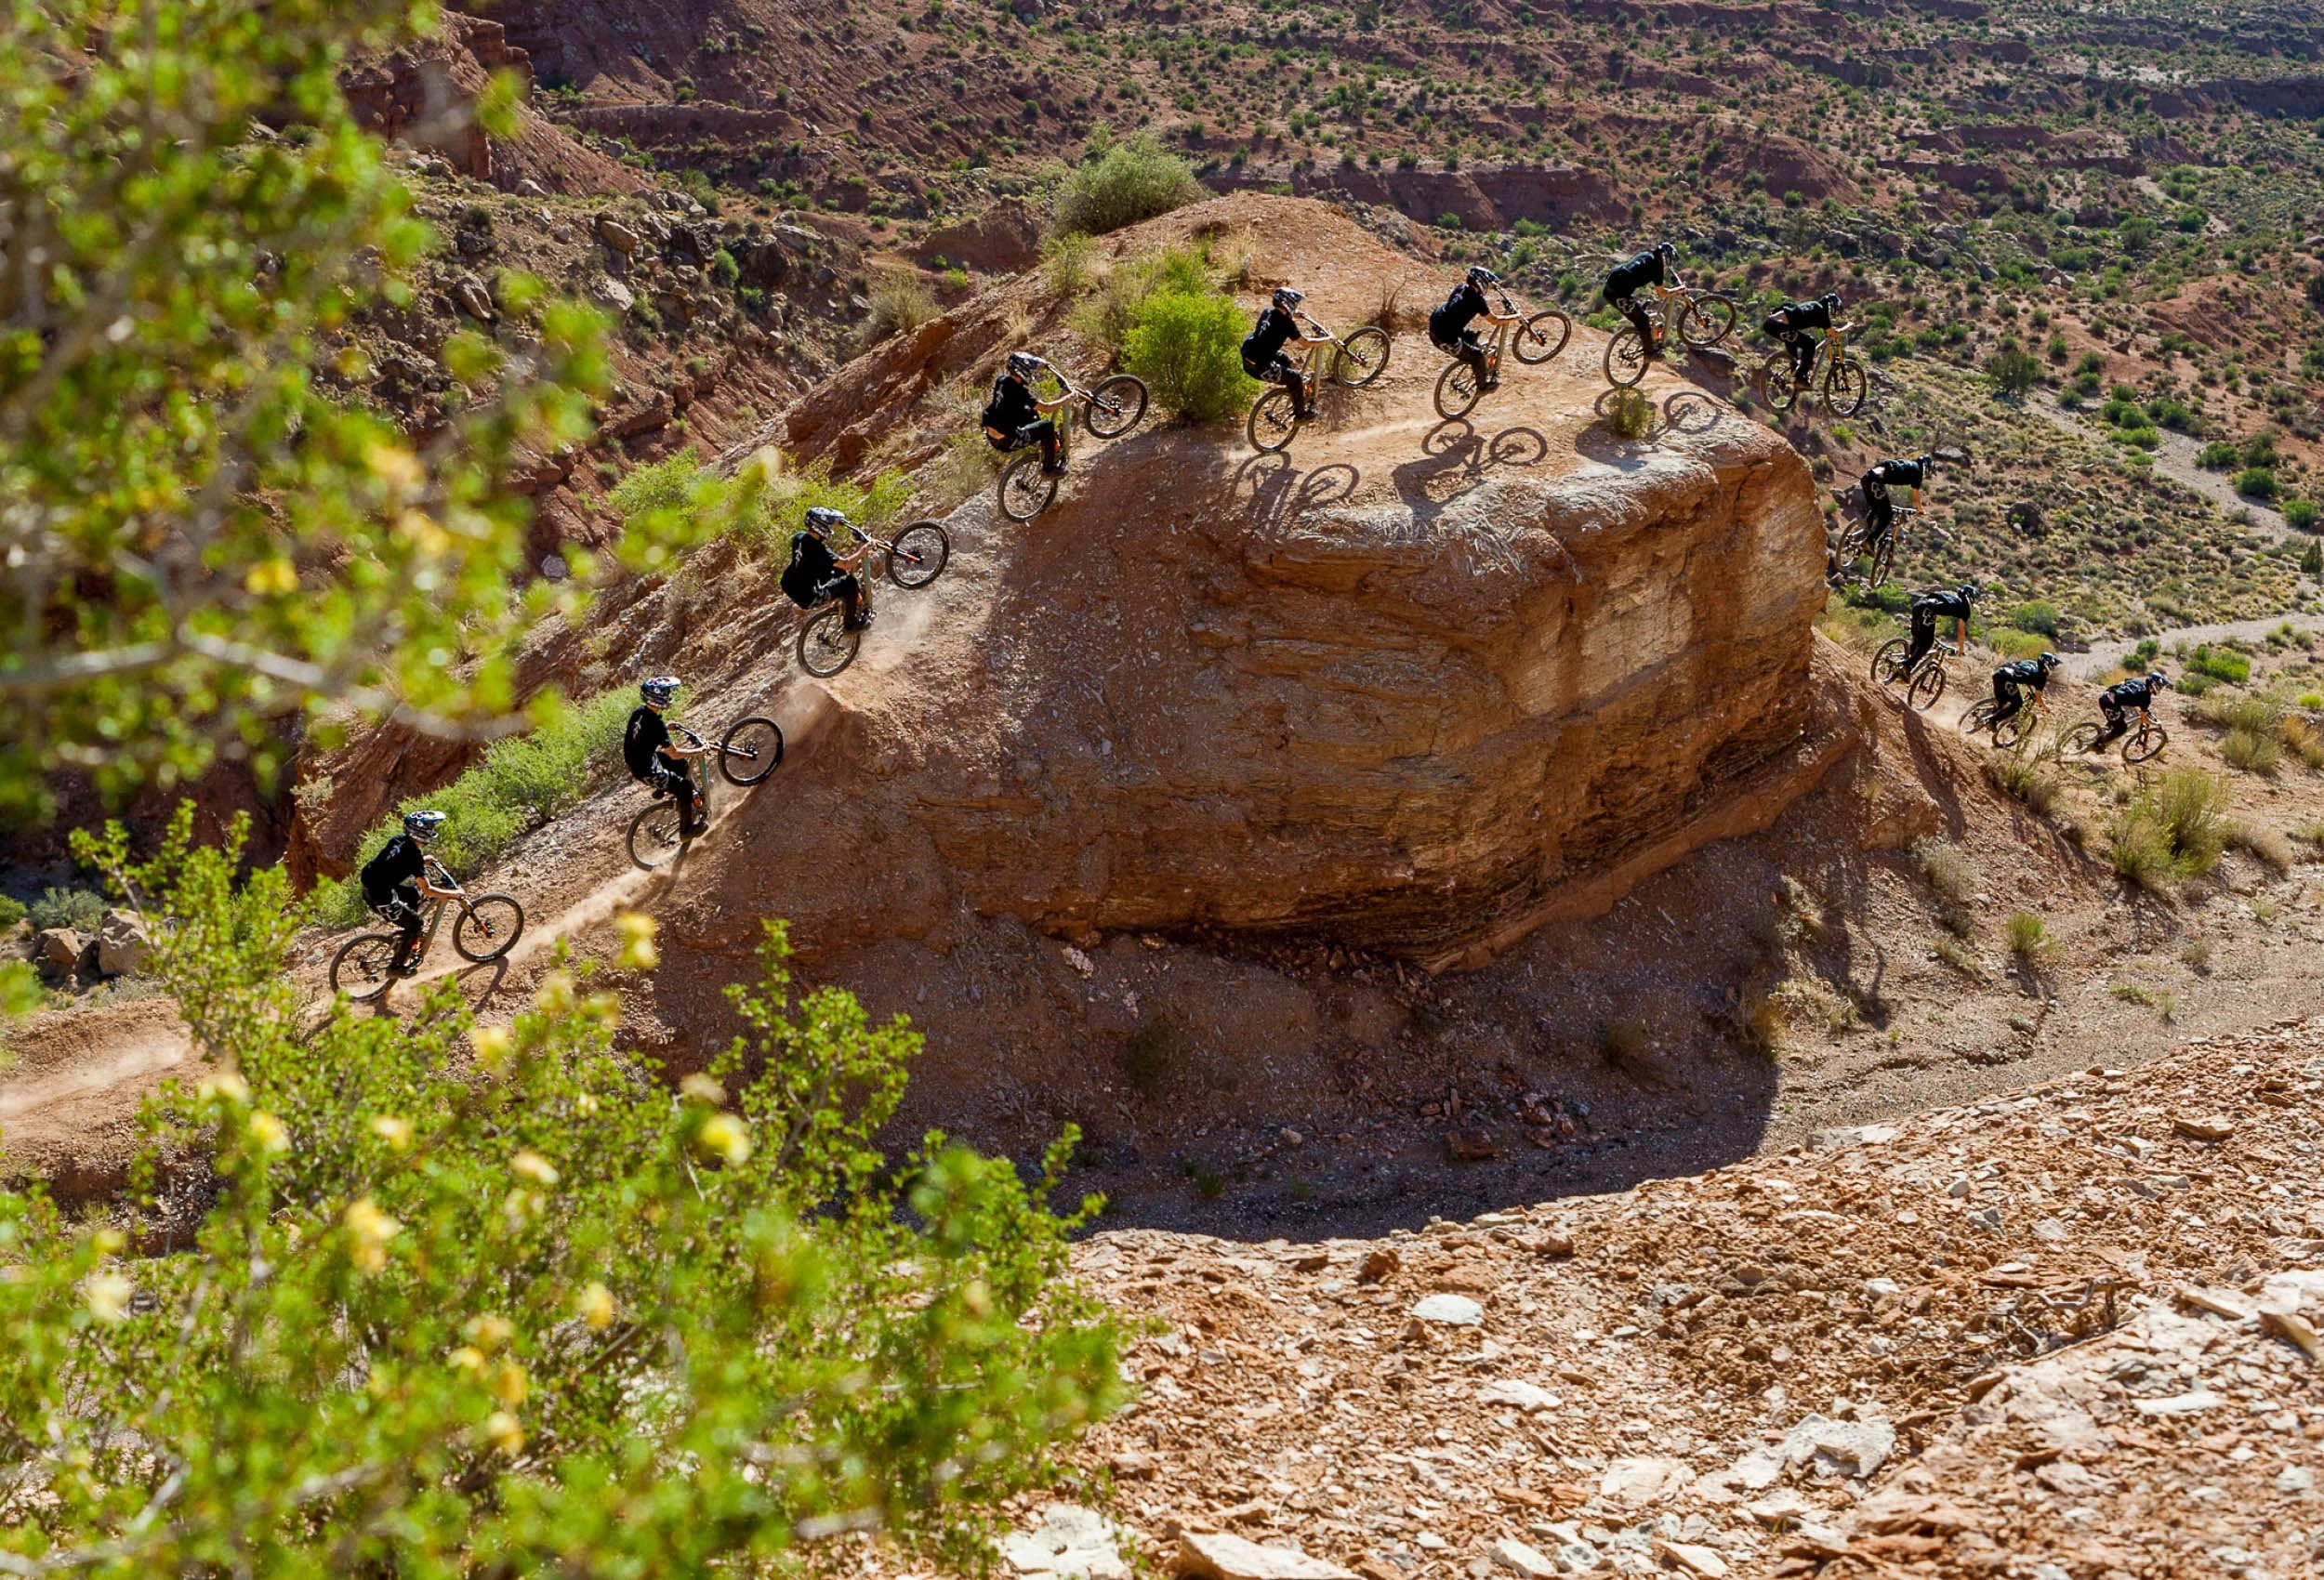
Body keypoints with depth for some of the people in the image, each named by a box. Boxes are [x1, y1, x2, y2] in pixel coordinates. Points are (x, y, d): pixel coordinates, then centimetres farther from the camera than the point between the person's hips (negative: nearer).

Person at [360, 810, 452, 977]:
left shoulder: (399, 839, 1)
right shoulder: (413, 855, -23)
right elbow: (427, 890, -19)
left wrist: (423, 861, 21)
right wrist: (454, 893, -9)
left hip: (370, 885, 9)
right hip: (380, 898, -9)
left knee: (414, 895, 24)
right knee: (415, 922, 7)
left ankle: (406, 941, 35)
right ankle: (396, 966, 16)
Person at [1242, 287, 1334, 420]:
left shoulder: (1267, 313, 8)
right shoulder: (1285, 322, -14)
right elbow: (1305, 342, -8)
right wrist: (1327, 340, 5)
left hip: (1246, 361, 9)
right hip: (1260, 368, -9)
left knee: (1285, 360, 30)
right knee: (1296, 378, 8)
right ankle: (1300, 414, 24)